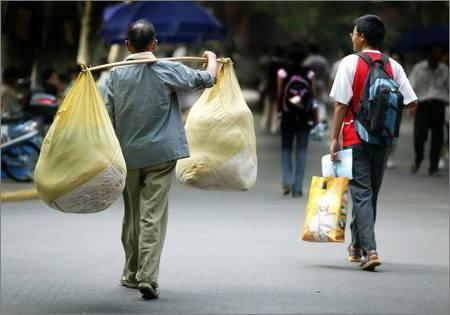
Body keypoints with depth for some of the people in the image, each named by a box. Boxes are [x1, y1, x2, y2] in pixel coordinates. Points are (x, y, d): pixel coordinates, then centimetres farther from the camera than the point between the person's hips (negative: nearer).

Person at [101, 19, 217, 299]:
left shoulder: (116, 75, 2)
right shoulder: (167, 70, -5)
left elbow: (107, 115, 0)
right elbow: (206, 79, 3)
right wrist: (212, 59, 24)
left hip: (127, 154, 3)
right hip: (161, 154, -3)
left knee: (132, 215, 16)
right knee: (153, 216, -5)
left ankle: (132, 274, 25)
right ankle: (148, 277, -15)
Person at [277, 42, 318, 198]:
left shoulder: (283, 72, -5)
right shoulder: (309, 73, -2)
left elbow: (279, 95, -3)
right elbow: (314, 97, 0)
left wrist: (279, 111, 9)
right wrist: (315, 118, 7)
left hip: (287, 116, -1)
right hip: (305, 117, 1)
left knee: (286, 148, 13)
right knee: (301, 150, 5)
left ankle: (288, 180, -5)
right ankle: (298, 187, 3)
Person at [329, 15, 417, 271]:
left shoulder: (351, 63, -9)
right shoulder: (393, 66, 2)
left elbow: (342, 104, -11)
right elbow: (411, 102, -2)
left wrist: (335, 138, -6)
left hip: (356, 138, -4)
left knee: (361, 194, -5)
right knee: (371, 193, 16)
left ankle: (370, 250, -19)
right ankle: (358, 245, 29)